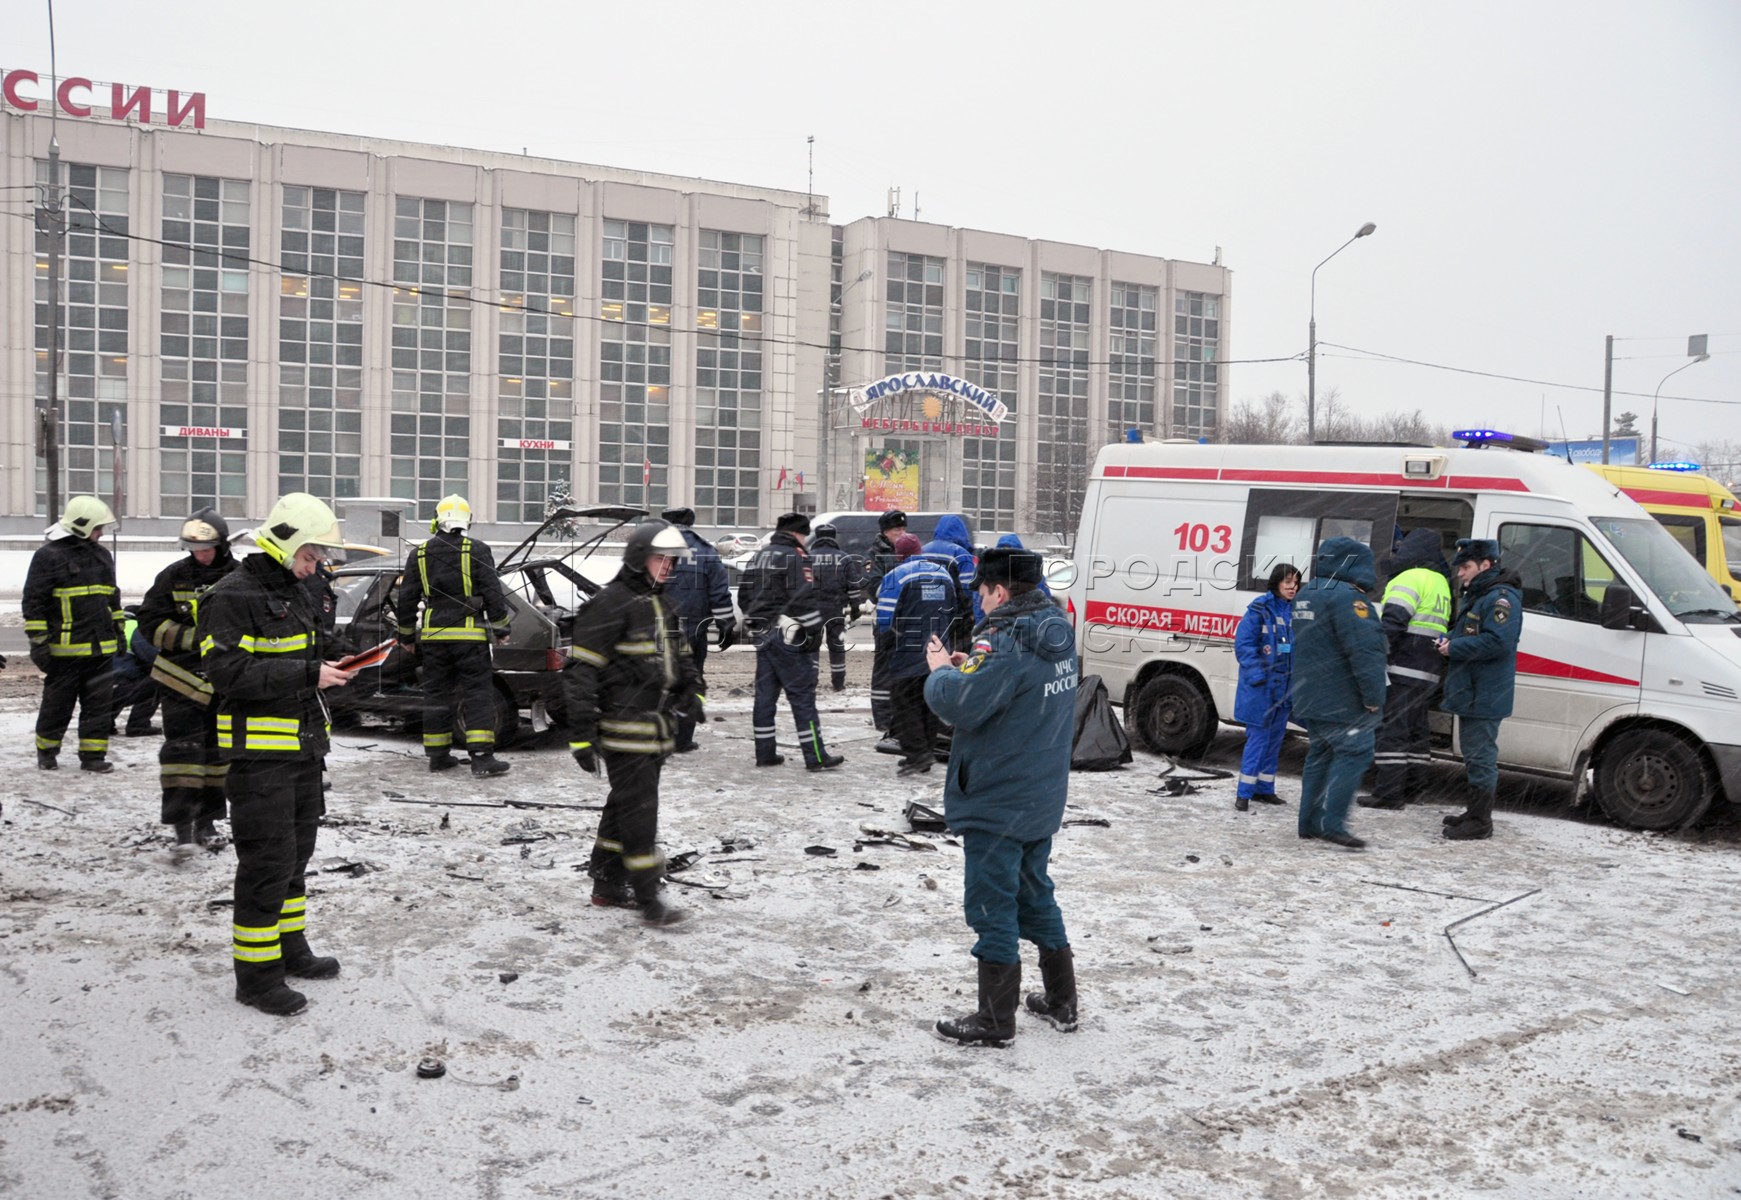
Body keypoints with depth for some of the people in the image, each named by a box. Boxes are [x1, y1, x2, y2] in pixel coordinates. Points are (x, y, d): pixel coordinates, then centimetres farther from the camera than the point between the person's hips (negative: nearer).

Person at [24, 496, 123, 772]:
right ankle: (46, 750, 23)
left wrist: (118, 629, 23)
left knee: (100, 703, 4)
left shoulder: (102, 556, 14)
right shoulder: (48, 556, -8)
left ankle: (93, 755, 9)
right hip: (65, 648, -6)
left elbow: (112, 597, 25)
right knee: (58, 703, 5)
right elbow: (34, 600, -9)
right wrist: (38, 641, -12)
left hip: (101, 647, 6)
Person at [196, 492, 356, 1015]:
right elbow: (228, 673, -24)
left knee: (296, 853, 18)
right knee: (267, 862, -7)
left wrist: (328, 669, 6)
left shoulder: (295, 592, 15)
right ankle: (256, 973, 1)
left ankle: (290, 947, 31)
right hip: (259, 752, -9)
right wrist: (307, 673, -24)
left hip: (302, 748, 9)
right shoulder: (232, 597, -14)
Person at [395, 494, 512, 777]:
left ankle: (438, 755, 15)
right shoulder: (476, 551, -5)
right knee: (478, 694, -3)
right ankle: (482, 757, -10)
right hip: (470, 634, -4)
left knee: (436, 695, 11)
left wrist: (406, 635, 20)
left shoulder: (420, 554, 8)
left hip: (433, 636, 4)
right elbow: (493, 593, -6)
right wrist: (500, 627, 4)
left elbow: (407, 598, 11)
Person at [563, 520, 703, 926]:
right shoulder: (610, 604, -14)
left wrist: (691, 691, 10)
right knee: (638, 810, -8)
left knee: (624, 806, 17)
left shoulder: (662, 606, 16)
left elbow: (680, 656, 29)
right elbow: (581, 671, -17)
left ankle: (608, 885, 28)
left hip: (655, 729, 9)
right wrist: (581, 732, -20)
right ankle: (648, 899, -3)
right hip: (624, 731, -9)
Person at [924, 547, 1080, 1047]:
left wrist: (941, 670, -10)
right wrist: (969, 667, 6)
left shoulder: (1006, 644, -24)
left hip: (996, 805, -9)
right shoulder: (1056, 636, 6)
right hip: (1042, 799, 9)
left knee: (992, 907, 2)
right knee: (1035, 895, 21)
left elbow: (958, 704, -30)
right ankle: (1061, 1001, 30)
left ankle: (995, 1020, 11)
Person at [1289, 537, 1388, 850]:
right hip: (1342, 702, -10)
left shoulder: (1304, 595, 15)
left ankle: (1310, 822, 17)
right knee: (1354, 752, -6)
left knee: (1321, 754, 15)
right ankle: (1331, 822, -11)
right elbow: (1365, 651, -22)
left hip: (1310, 699, 10)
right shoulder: (1347, 597, -18)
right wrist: (1373, 696, -19)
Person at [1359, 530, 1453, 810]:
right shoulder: (1441, 584, 20)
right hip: (1429, 672, 9)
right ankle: (1414, 787, 23)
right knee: (1416, 728, 17)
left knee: (1391, 728, -8)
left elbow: (1393, 621, -20)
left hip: (1403, 669, -9)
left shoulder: (1409, 579, -11)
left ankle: (1389, 792, -10)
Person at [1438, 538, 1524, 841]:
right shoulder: (1474, 595, 19)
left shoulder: (1501, 598, -16)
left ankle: (1480, 821, -3)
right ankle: (1473, 812, 27)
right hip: (1470, 692, 11)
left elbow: (1497, 642, -27)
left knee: (1480, 757, -7)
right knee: (1473, 755, 17)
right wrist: (1449, 641, 9)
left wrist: (1454, 647, -19)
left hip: (1485, 697, -11)